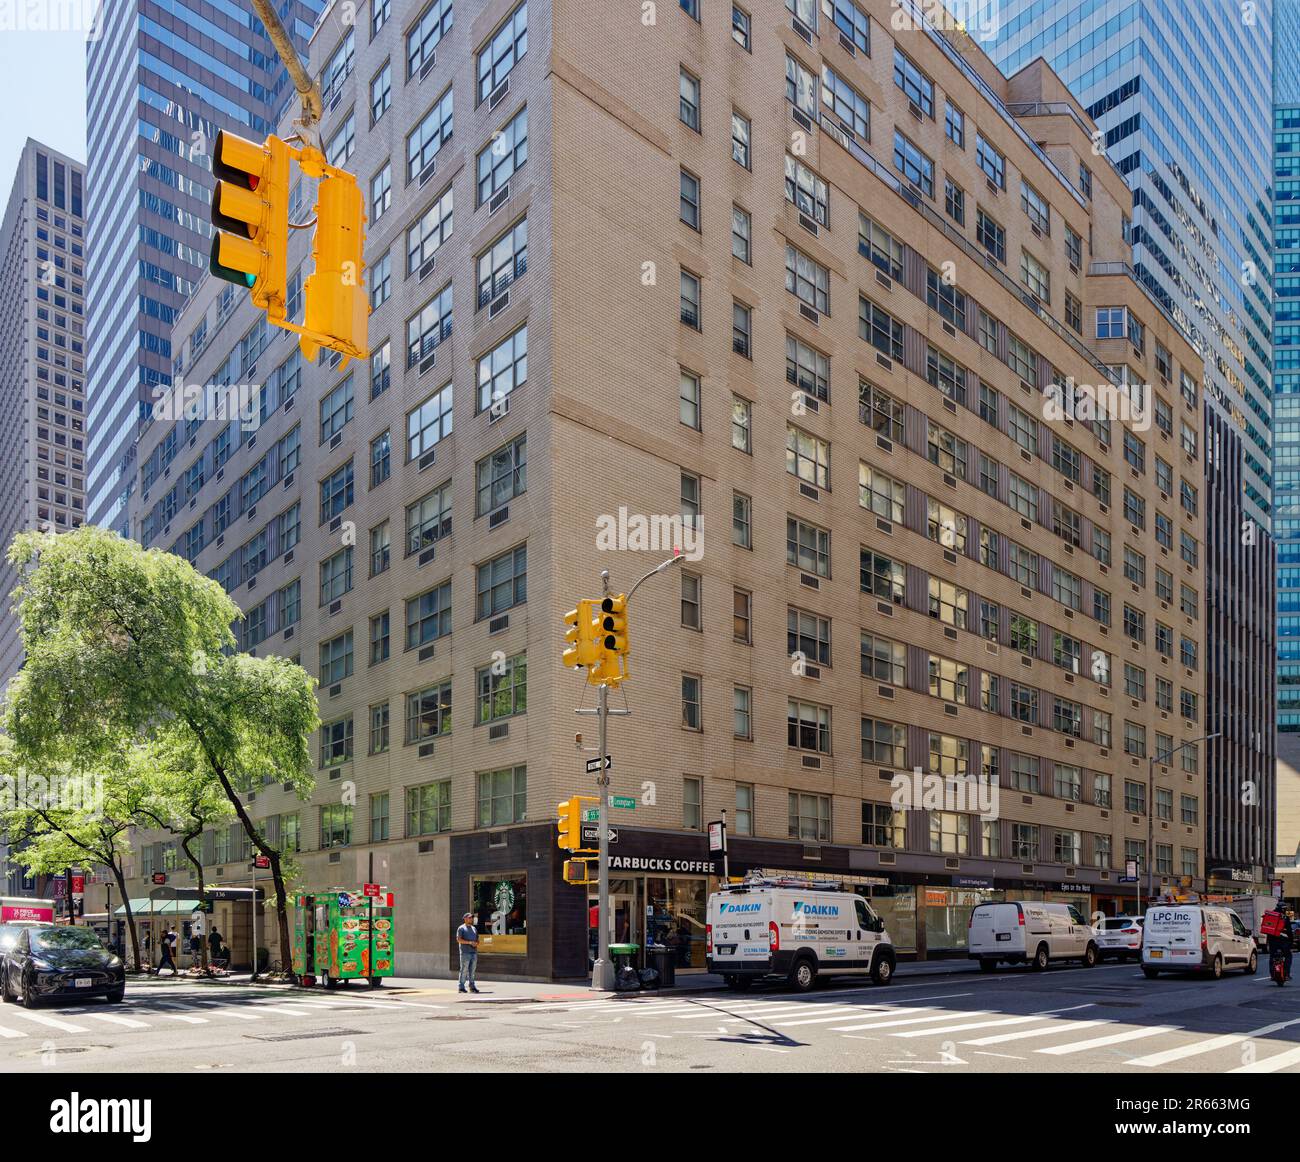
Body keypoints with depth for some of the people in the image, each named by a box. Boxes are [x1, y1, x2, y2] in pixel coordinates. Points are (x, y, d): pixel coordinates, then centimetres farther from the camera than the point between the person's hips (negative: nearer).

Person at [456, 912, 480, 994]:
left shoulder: (474, 928, 20)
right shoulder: (461, 928, 1)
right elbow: (458, 939, -10)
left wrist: (476, 943, -3)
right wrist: (469, 942, -17)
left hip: (474, 952, 6)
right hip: (465, 952, -6)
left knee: (472, 970, 5)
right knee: (464, 970, -6)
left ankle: (472, 986, 8)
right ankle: (461, 987, -3)